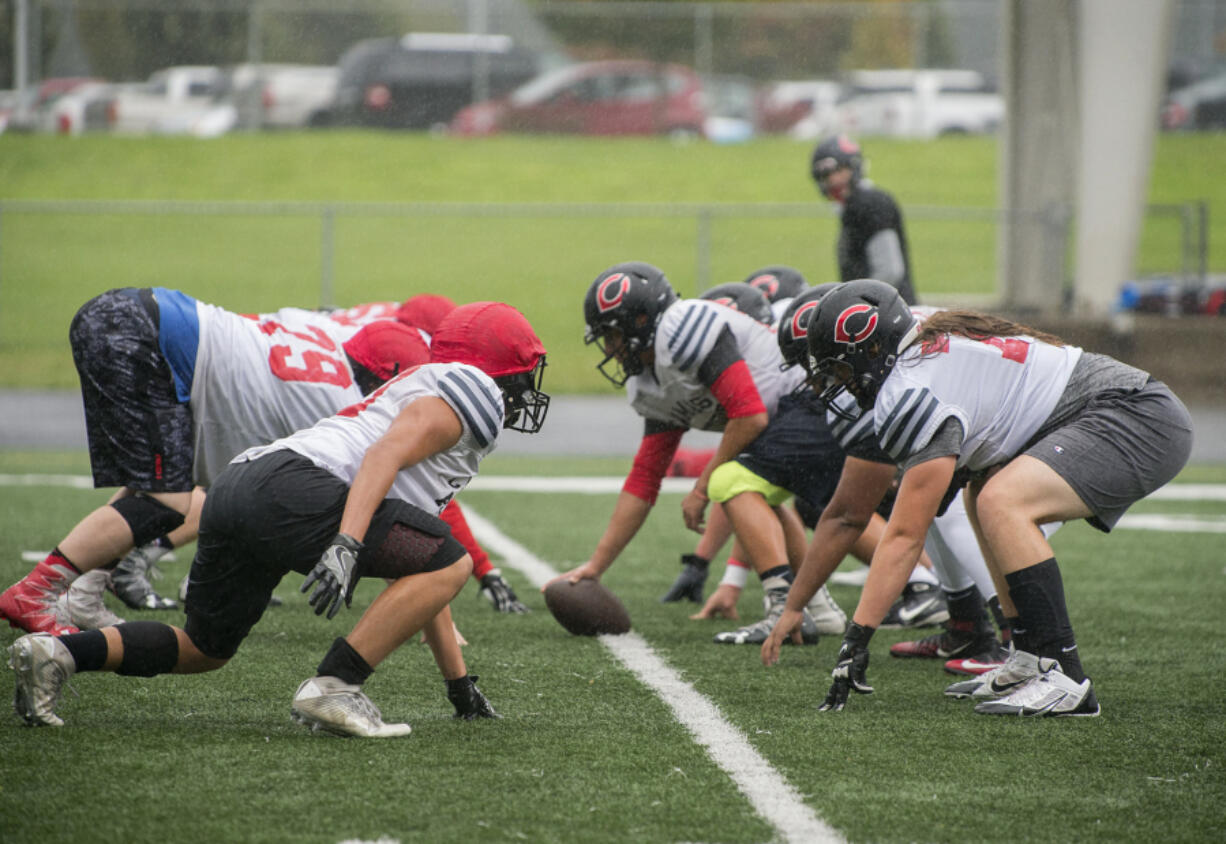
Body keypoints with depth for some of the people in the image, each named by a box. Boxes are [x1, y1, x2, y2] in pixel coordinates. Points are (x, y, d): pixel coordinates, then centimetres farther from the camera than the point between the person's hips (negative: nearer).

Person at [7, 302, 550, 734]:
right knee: (450, 563, -6)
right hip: (290, 486, -10)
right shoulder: (472, 390, 8)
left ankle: (58, 653, 8)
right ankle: (332, 688, -13)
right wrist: (347, 545, -25)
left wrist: (459, 682, 40)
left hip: (234, 490, 10)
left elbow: (419, 577, 39)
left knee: (203, 651, 25)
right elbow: (385, 455, -13)